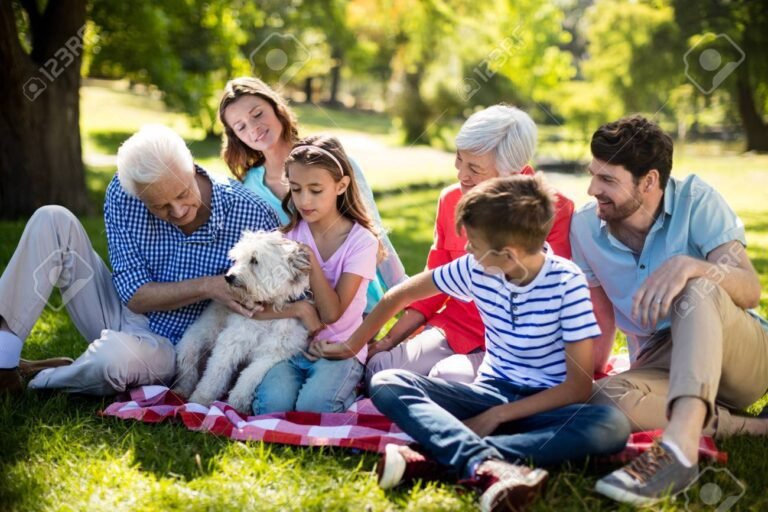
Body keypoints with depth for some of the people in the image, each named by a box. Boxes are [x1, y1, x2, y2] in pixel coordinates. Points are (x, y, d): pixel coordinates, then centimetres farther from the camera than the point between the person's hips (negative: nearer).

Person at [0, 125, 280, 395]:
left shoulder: (251, 214, -22)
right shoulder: (121, 195, -16)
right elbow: (135, 295, -16)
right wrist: (208, 287, -30)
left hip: (168, 347, -3)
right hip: (122, 312, 3)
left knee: (115, 353, -39)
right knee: (52, 220, -13)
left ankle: (43, 382, -3)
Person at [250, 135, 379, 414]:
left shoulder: (361, 241, -6)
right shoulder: (289, 234, 4)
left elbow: (331, 313, -15)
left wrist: (309, 258, -17)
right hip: (289, 345, 2)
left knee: (312, 408, -28)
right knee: (272, 405, -26)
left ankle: (345, 387, 2)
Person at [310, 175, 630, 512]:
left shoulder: (567, 283, -16)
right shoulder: (476, 270, -4)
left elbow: (579, 385, -17)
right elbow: (401, 295, 11)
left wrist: (498, 415, -21)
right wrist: (351, 346, 16)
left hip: (545, 404, -3)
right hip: (490, 392, 4)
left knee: (612, 426, -37)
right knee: (386, 383, -19)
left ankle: (435, 458, -43)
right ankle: (488, 465, -48)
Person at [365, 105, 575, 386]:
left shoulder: (554, 210, -12)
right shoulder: (451, 199, 5)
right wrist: (389, 339, 7)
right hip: (454, 328, 5)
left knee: (447, 378, -31)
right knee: (378, 369, -19)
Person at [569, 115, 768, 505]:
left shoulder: (696, 201, -12)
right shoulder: (585, 228, -1)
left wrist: (689, 265, -39)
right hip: (663, 365, 3)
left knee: (697, 288, -36)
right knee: (607, 400, -32)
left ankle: (680, 447, -53)